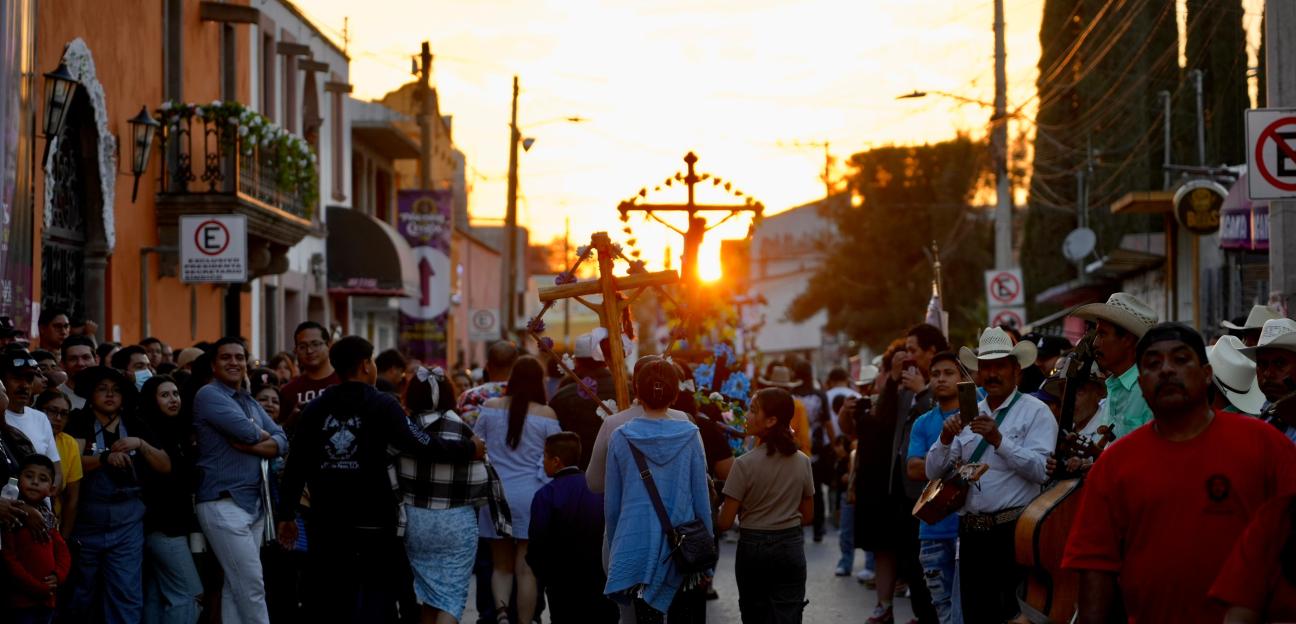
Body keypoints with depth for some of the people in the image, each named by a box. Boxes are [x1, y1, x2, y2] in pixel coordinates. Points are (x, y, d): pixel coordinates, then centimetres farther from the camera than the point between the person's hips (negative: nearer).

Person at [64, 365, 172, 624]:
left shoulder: (136, 427, 8)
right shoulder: (80, 424, -1)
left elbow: (165, 467, 5)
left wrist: (140, 444, -11)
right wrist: (106, 458, -32)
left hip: (127, 524, 2)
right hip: (85, 521, -1)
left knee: (126, 594, -5)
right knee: (80, 594, 9)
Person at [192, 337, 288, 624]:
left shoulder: (251, 402, 18)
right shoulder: (209, 395, -6)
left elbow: (282, 442, 7)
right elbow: (246, 430, -20)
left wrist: (251, 446, -12)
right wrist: (264, 435, 2)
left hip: (255, 503, 8)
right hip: (224, 502, -8)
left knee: (236, 586, 8)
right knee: (252, 584, -9)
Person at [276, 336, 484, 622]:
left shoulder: (314, 409, 6)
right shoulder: (382, 405, -7)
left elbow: (295, 466, 6)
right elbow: (422, 445, -14)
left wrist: (286, 514, 12)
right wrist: (468, 449, -2)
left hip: (327, 522, 4)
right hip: (372, 521, -4)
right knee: (377, 596, 3)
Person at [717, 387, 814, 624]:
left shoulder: (745, 464, -14)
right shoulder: (802, 462, -1)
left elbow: (725, 523, -11)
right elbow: (807, 516, 8)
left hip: (754, 547, -2)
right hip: (791, 547, 3)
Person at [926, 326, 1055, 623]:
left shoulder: (1035, 412, -2)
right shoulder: (967, 415, 15)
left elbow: (1042, 470, -15)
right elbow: (933, 472, 12)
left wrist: (998, 440, -21)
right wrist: (946, 438, -6)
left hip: (1014, 531, -6)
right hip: (971, 532, 6)